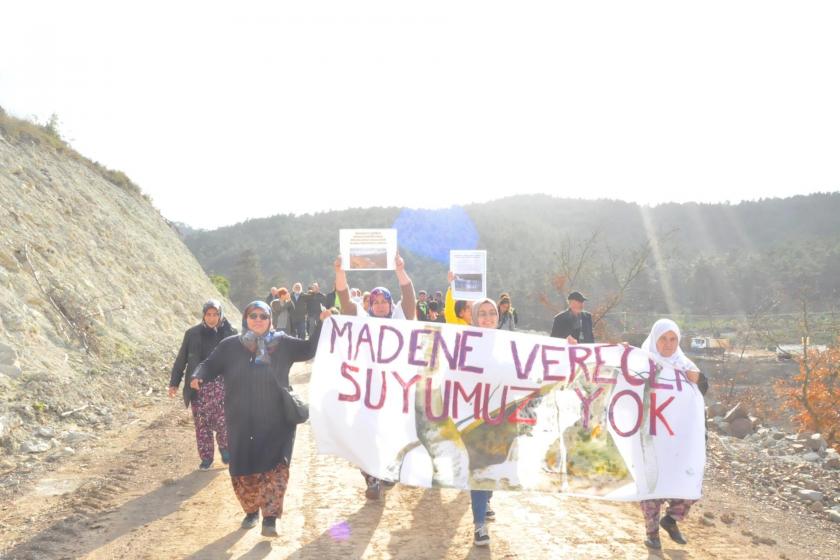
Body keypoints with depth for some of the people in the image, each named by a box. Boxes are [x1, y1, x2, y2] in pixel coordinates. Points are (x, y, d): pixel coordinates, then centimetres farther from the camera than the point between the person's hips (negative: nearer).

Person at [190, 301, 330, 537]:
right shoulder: (230, 346, 1)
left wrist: (321, 322, -5)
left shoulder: (282, 343, 1)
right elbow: (210, 365, 3)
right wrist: (198, 377, -19)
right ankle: (252, 510, 31)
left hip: (276, 420, -1)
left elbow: (310, 350, 5)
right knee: (243, 471, 8)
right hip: (242, 421, 1)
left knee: (275, 468, -11)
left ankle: (270, 519, -6)